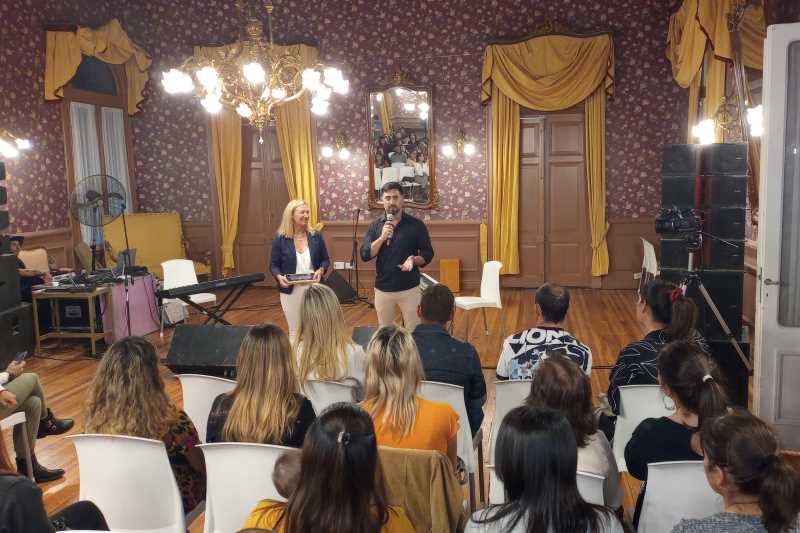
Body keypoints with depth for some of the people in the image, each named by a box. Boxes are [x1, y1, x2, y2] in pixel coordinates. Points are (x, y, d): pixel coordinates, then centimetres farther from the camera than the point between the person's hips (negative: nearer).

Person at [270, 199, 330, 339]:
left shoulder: (316, 236, 0)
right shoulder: (280, 239, -4)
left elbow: (325, 260, 7)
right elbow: (273, 265, 0)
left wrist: (320, 270, -15)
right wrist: (279, 277, -21)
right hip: (291, 291, -1)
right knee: (294, 332, 11)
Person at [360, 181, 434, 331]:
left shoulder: (416, 224, -4)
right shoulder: (375, 226, 2)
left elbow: (428, 254, -2)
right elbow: (365, 255, -5)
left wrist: (414, 260, -23)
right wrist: (382, 238, -18)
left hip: (409, 289, -2)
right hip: (382, 289, 2)